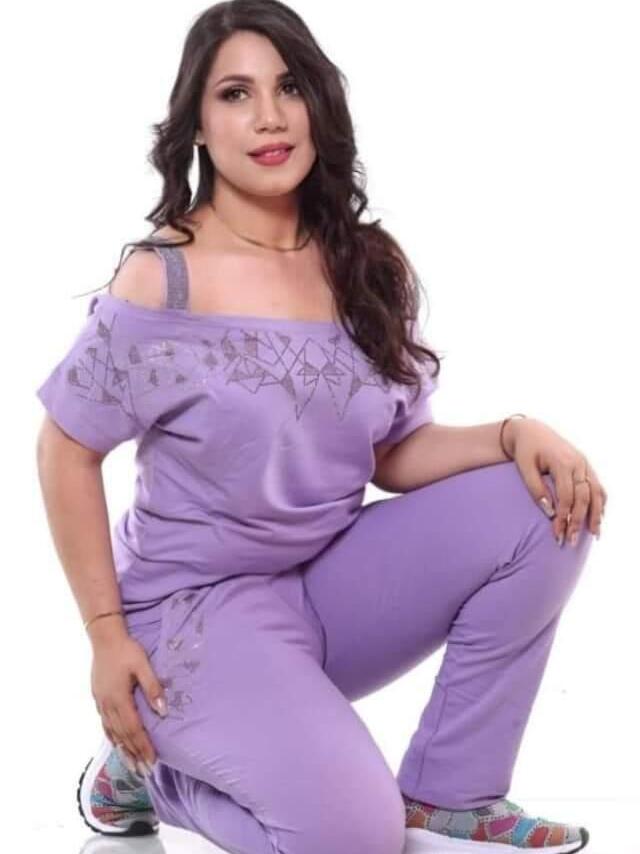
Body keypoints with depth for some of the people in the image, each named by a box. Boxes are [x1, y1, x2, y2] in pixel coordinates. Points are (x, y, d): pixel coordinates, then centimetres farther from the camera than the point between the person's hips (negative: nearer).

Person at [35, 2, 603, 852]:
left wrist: (516, 432, -16)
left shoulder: (370, 268, 1)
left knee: (543, 507, -13)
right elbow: (66, 451, -8)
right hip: (194, 604, -6)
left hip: (329, 581, 6)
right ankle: (146, 764, 6)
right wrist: (108, 635, -10)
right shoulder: (162, 281, -15)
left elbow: (395, 454, 3)